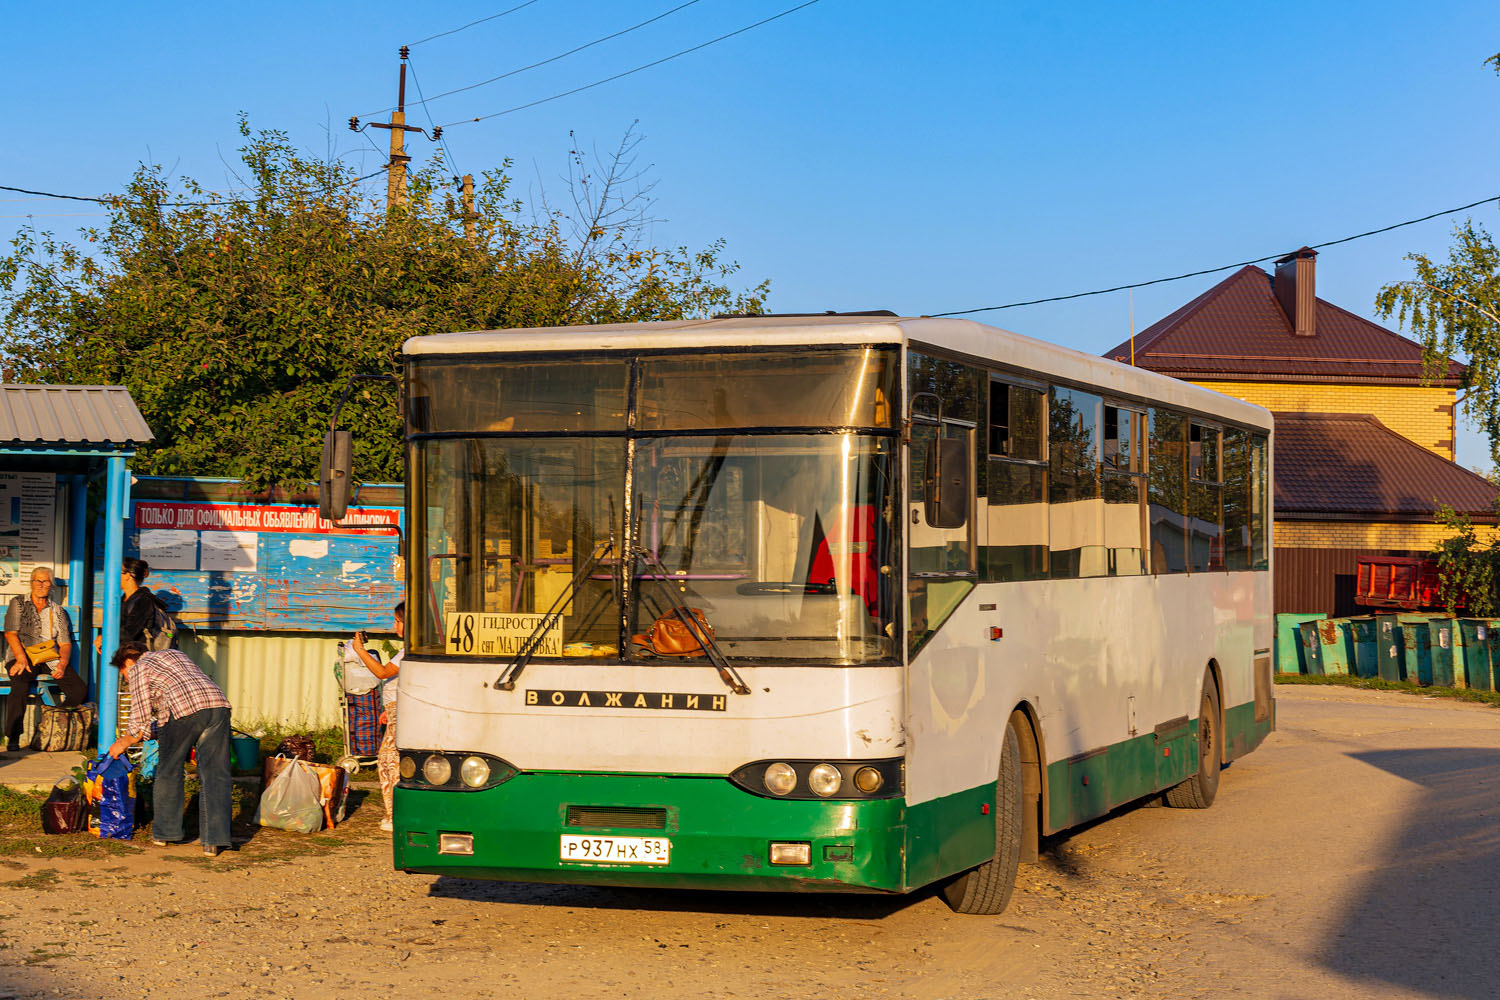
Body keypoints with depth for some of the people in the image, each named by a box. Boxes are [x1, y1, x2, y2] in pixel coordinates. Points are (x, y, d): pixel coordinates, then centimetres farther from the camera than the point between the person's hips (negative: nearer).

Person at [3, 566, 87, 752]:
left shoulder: (58, 611, 18)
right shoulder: (18, 603, 10)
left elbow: (65, 643, 13)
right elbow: (11, 634, -2)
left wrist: (62, 664, -8)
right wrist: (22, 659, -18)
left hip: (50, 659, 3)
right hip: (22, 656, -3)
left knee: (79, 688, -21)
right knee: (20, 685, -36)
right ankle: (13, 737, -30)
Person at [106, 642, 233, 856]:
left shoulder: (138, 669, 15)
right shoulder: (175, 653, 36)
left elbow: (141, 721, 9)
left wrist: (124, 743, 23)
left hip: (184, 709, -5)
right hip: (217, 704, 6)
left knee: (169, 771, 13)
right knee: (215, 775, 4)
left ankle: (164, 832, 23)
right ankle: (214, 841, -1)